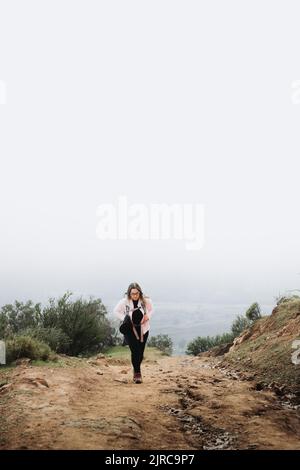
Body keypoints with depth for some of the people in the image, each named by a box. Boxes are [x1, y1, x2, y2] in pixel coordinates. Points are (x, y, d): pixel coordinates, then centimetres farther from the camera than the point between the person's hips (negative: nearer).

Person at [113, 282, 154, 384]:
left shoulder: (146, 300, -12)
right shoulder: (124, 301, -16)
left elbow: (151, 309, 8)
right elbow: (116, 311, 0)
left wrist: (147, 316, -11)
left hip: (143, 329, 2)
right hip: (130, 330, -2)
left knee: (140, 353, 9)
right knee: (135, 351, -13)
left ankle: (136, 370, 34)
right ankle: (137, 373, 1)